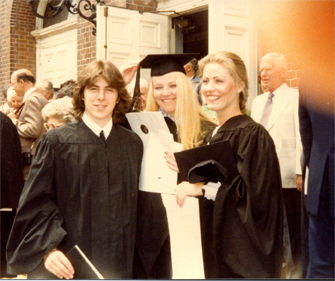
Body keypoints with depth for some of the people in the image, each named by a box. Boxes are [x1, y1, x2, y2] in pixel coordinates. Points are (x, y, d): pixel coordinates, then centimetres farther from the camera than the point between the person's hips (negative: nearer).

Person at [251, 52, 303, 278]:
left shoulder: (296, 98, -5)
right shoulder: (258, 102, 15)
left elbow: (302, 138, -12)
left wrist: (301, 173, -17)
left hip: (289, 178, -6)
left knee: (294, 230, 5)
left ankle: (296, 271, 20)